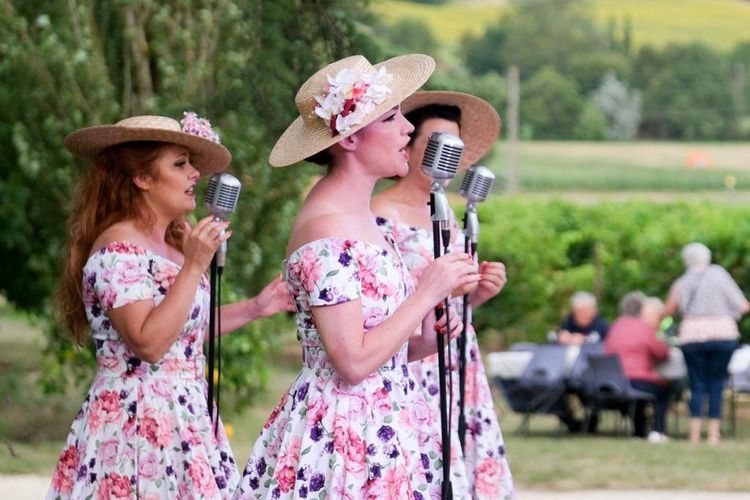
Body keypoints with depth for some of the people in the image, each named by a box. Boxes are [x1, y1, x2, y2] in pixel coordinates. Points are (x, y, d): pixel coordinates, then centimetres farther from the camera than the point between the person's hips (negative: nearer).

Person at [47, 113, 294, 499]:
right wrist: (194, 267, -23)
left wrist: (255, 308, 17)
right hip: (138, 423, -9)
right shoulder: (118, 250, -15)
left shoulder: (172, 242, 12)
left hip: (184, 420, 9)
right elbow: (149, 343, -23)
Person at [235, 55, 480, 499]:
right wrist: (428, 293, -13)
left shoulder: (359, 215, 11)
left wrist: (423, 342, 1)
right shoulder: (326, 230, -17)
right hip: (344, 435, -9)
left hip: (385, 425, 9)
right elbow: (352, 363, -21)